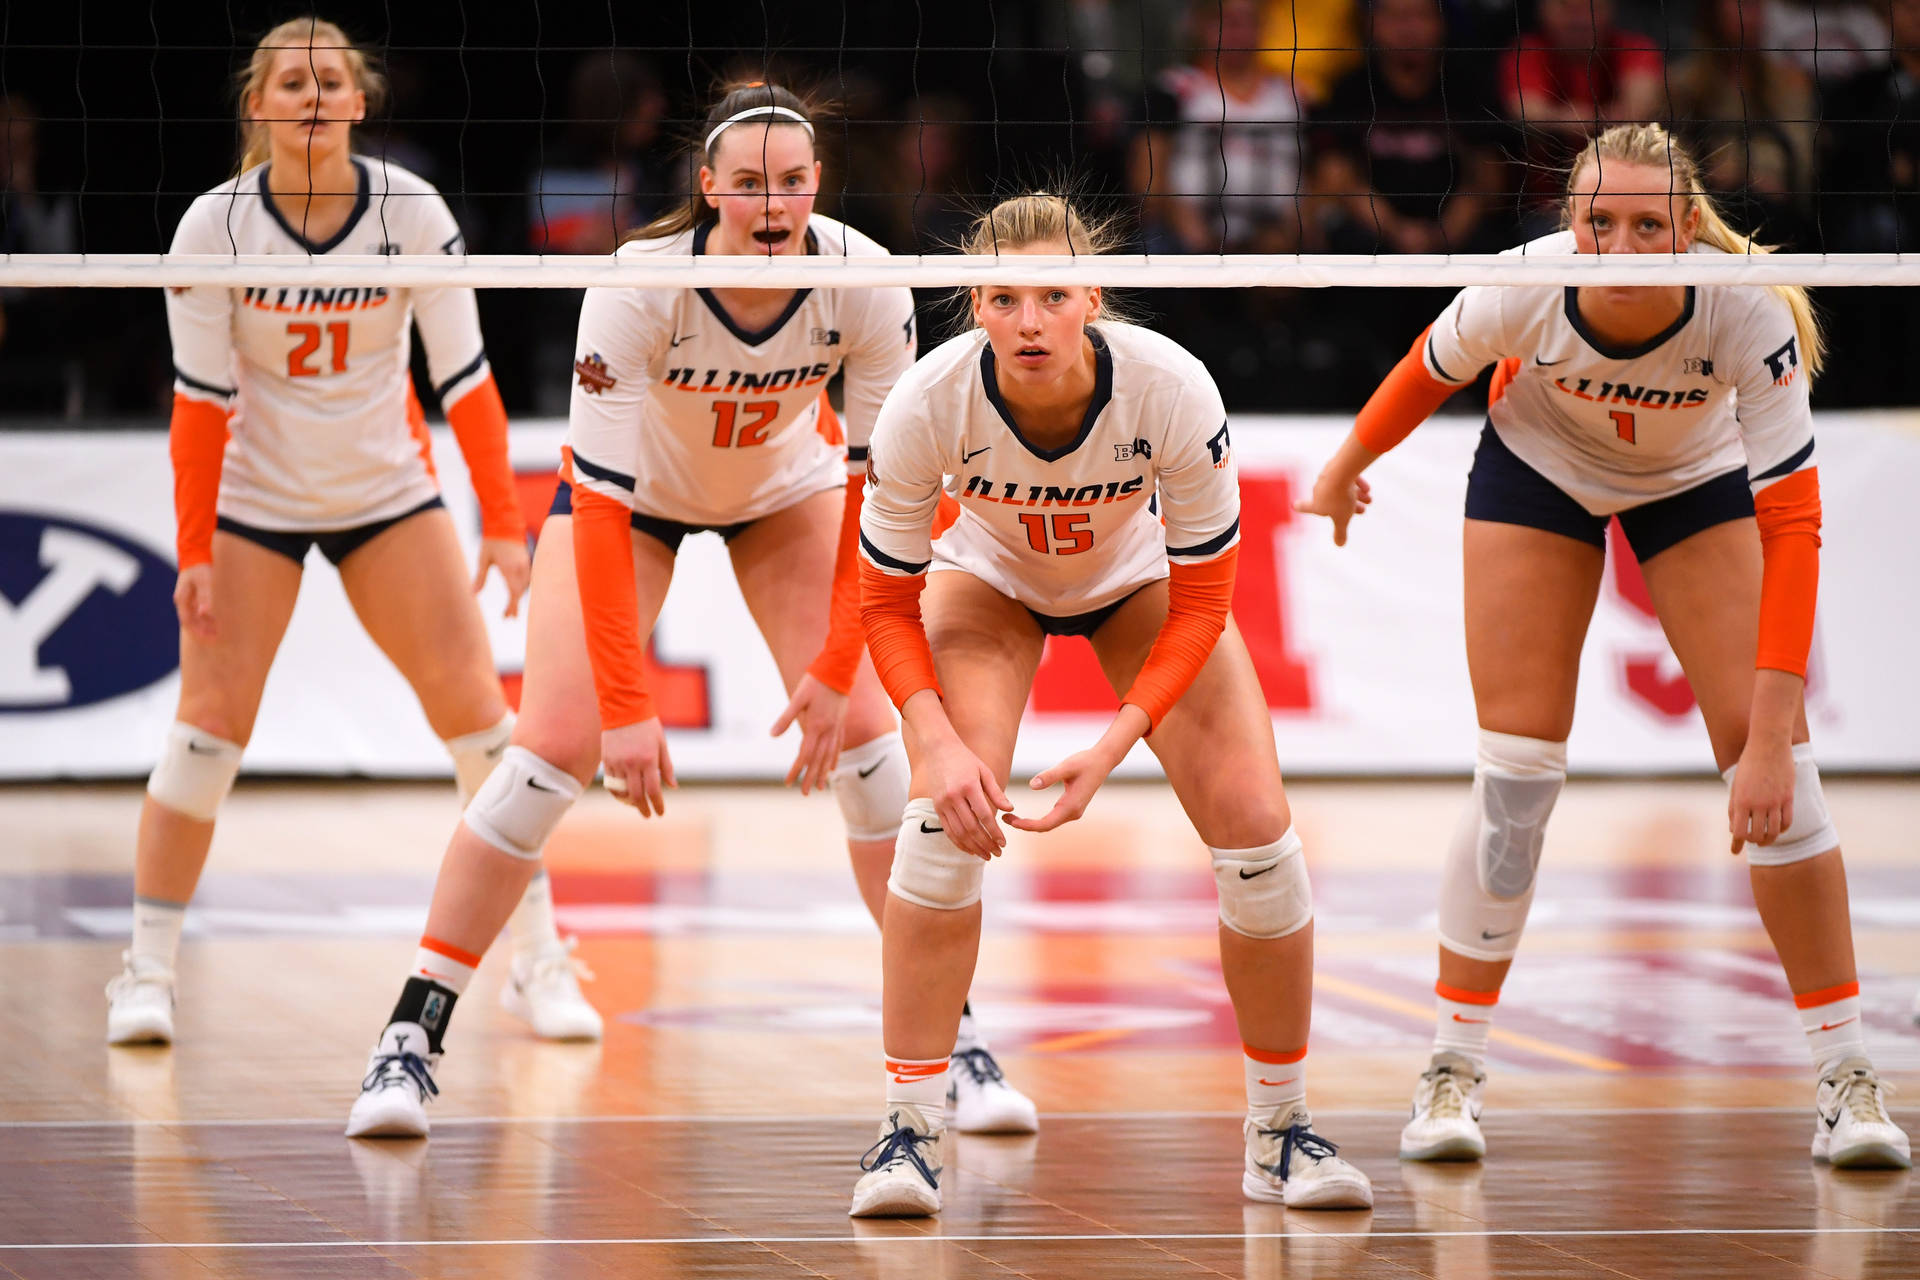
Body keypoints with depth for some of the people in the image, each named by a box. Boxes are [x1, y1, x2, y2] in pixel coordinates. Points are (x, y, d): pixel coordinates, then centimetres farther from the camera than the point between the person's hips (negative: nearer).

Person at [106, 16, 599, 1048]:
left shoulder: (412, 212, -13)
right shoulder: (214, 225, -15)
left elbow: (464, 375, -10)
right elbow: (200, 399, -12)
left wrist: (503, 522, -14)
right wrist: (195, 553, -16)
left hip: (387, 489, 1)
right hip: (251, 495, -1)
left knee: (473, 705, -5)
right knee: (211, 717, -10)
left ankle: (538, 960, 3)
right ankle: (147, 972, -3)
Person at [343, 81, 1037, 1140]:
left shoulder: (864, 286, -28)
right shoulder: (637, 286, -36)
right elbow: (600, 505, -35)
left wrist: (837, 667, -22)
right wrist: (626, 703, -37)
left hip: (788, 486, 2)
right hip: (635, 489, -2)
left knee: (863, 734, -12)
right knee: (555, 747, -14)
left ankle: (951, 1036, -2)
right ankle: (410, 1038, -6)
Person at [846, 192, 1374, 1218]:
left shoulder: (1172, 391, -35)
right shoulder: (930, 404, -34)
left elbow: (1201, 605, -23)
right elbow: (887, 606, -20)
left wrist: (1117, 742, -34)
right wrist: (939, 739, -35)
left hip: (1140, 579, 0)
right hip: (990, 577, 0)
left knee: (1254, 825, -13)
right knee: (945, 813, -25)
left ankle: (1279, 1132, 5)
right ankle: (909, 1131, -17)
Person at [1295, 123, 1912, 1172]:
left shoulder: (1748, 311, -37)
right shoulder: (1524, 289, -34)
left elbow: (1791, 527, -37)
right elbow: (1426, 374, -10)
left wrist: (1770, 736, -43)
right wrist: (1345, 467, 8)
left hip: (1695, 481, 0)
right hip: (1538, 467, 0)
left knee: (1768, 754, -13)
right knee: (1517, 763, -9)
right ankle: (1452, 1069, 2)